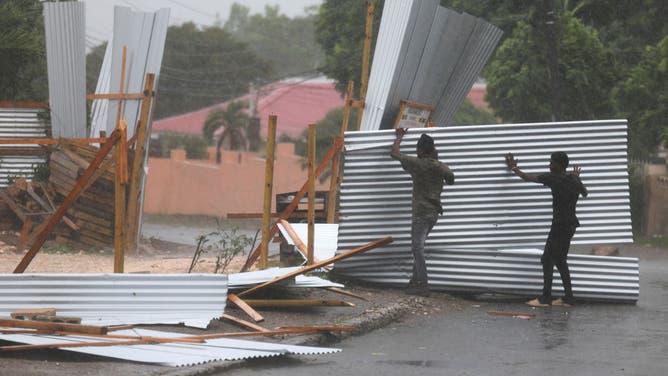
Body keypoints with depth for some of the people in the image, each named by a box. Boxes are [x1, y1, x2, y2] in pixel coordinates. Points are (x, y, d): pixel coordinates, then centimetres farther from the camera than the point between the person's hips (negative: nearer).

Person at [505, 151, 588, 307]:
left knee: (547, 259, -3)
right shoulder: (573, 179, 7)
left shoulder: (553, 178, -13)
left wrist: (513, 168, 13)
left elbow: (527, 177, -3)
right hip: (570, 224, 8)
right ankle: (568, 297, 13)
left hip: (560, 224, -8)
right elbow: (585, 193, 27)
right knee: (560, 260, 14)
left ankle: (545, 298, -3)